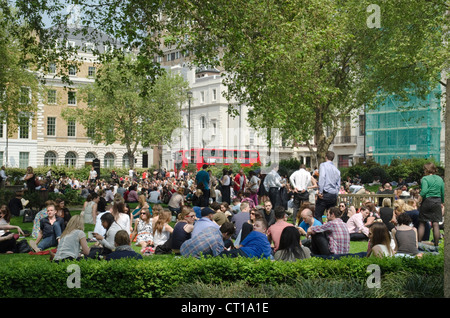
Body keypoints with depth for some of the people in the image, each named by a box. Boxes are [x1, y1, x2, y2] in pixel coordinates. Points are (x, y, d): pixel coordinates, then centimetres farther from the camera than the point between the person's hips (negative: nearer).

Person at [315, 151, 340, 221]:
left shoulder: (323, 165, -1)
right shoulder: (337, 170, 15)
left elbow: (322, 177, -16)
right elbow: (338, 184, 17)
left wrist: (320, 191, -17)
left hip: (325, 194, -6)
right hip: (334, 195, 6)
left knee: (318, 216, -5)